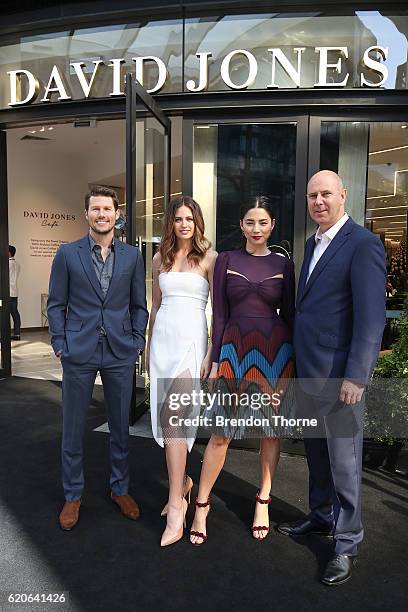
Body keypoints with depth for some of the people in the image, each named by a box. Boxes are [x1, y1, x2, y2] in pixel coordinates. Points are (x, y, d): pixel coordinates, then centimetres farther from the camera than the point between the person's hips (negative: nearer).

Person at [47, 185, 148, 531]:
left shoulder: (132, 255, 5)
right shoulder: (67, 254, 1)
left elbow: (139, 305, 8)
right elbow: (56, 304, 3)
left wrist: (137, 342, 1)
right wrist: (60, 344, -3)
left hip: (120, 353, 2)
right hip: (79, 353, -1)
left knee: (121, 426, 13)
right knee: (73, 429, 9)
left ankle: (121, 489, 33)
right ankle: (73, 495, 29)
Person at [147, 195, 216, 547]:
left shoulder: (209, 258, -2)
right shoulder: (161, 259, 14)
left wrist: (211, 354, -10)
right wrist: (150, 345, 18)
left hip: (191, 339, -5)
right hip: (162, 338, 6)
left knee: (172, 416, -14)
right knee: (166, 416, 9)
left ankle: (176, 506, -5)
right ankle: (183, 482, 30)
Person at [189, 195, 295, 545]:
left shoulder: (283, 265, 5)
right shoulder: (226, 260, 4)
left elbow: (289, 314, 7)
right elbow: (219, 315, 2)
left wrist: (293, 361, 4)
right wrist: (215, 360, -1)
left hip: (275, 351, 1)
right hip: (235, 349, -1)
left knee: (271, 430, 11)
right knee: (222, 432, 2)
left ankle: (263, 503, 29)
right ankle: (202, 504, 19)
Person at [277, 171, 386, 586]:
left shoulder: (363, 244, -13)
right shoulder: (313, 244, 13)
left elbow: (371, 317, -18)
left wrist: (356, 376, -20)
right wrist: (298, 361, 17)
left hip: (338, 372, -8)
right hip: (307, 369, 8)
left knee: (343, 459, 5)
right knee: (316, 453, 20)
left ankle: (347, 541, 23)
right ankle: (321, 517, 39)